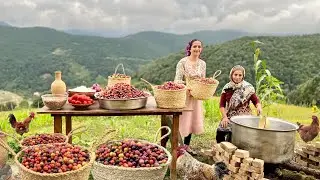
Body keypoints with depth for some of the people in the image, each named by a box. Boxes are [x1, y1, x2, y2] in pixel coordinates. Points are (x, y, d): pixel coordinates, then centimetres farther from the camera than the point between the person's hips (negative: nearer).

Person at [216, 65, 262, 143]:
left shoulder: (248, 88, -3)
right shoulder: (227, 88, 2)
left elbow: (256, 101, 1)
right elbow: (222, 104, 4)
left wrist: (258, 107, -21)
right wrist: (224, 117, -7)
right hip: (229, 117, 3)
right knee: (220, 133, -12)